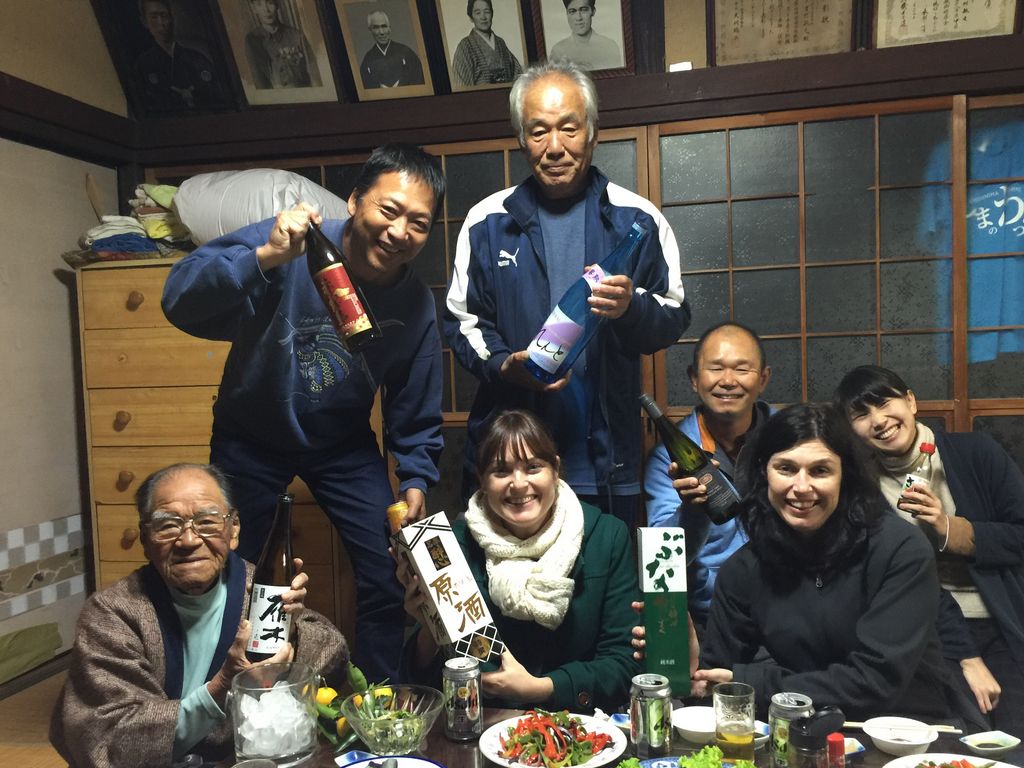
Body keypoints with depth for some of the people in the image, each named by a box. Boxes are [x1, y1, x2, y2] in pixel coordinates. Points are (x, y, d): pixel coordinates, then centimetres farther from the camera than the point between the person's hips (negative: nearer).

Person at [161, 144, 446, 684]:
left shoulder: (417, 307, -15)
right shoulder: (288, 247, -28)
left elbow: (416, 414, -1)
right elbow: (181, 302, -39)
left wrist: (414, 479, -11)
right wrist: (264, 257, -51)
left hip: (344, 444, 3)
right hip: (250, 437, -2)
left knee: (390, 578, 1)